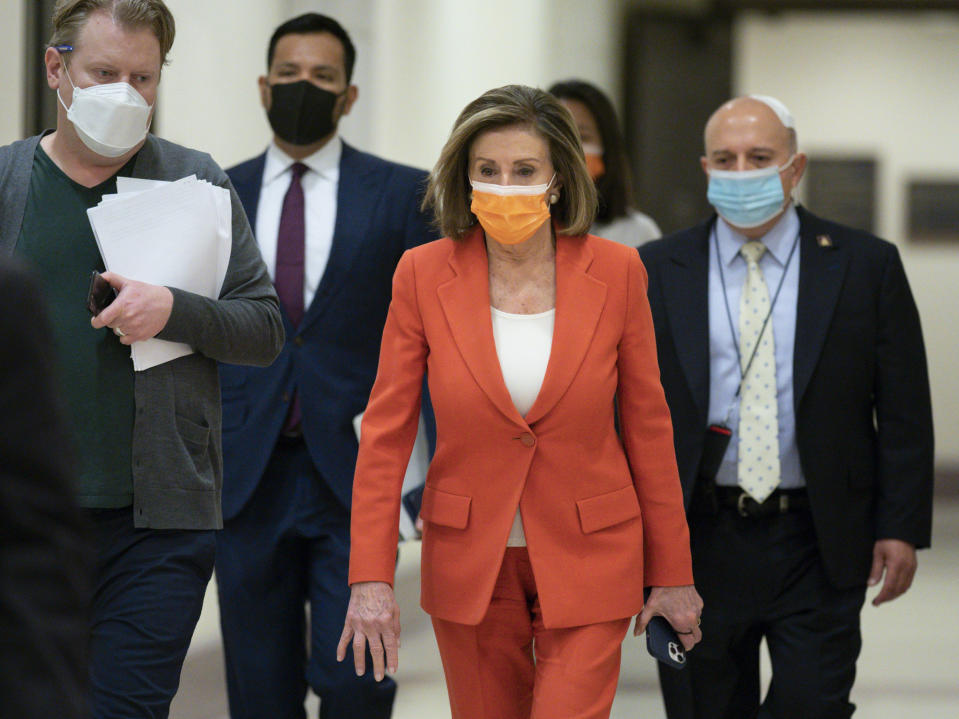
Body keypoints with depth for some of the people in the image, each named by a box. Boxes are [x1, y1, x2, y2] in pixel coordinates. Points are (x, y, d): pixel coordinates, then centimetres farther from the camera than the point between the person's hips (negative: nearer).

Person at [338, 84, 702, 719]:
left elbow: (649, 428, 2)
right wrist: (370, 578, -10)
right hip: (469, 564, 1)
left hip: (587, 564, -1)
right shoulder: (424, 274, -4)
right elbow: (386, 433, -3)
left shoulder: (617, 273, -4)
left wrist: (672, 575, 4)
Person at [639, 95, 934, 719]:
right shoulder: (656, 272, 5)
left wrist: (901, 527, -4)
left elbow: (905, 413, 2)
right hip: (697, 545, 1)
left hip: (819, 549, -1)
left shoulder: (866, 265, 2)